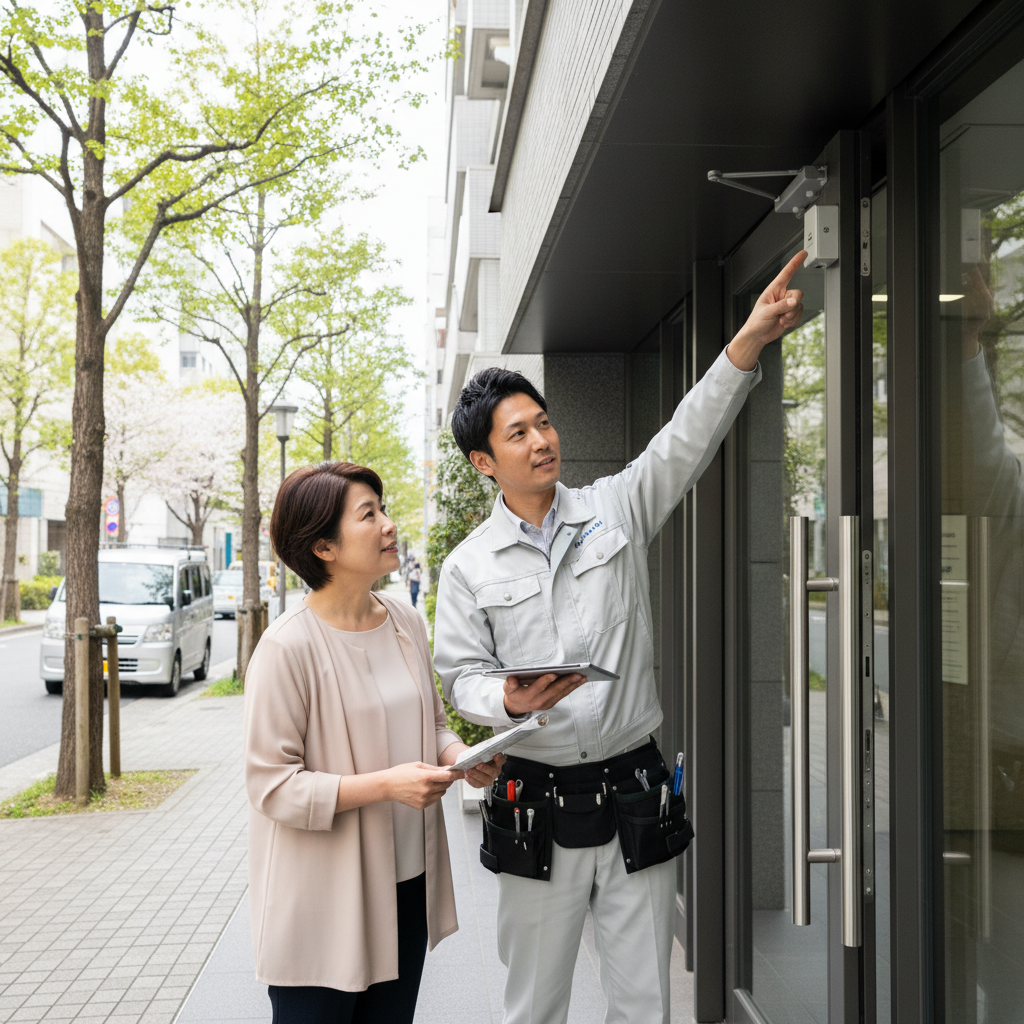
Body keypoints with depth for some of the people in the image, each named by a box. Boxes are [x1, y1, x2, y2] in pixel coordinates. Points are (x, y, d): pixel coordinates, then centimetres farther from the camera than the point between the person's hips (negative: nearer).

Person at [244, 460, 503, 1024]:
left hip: (408, 886, 7)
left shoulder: (406, 622, 4)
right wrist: (384, 785, -24)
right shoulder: (288, 647, -17)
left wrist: (458, 756, -5)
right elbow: (271, 785, -17)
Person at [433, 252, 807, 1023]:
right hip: (537, 804, -1)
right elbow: (461, 675, 2)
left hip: (635, 795, 1)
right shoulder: (469, 567, 0)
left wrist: (750, 340, -18)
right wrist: (510, 700, -21)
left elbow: (686, 443, -7)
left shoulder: (616, 510, 3)